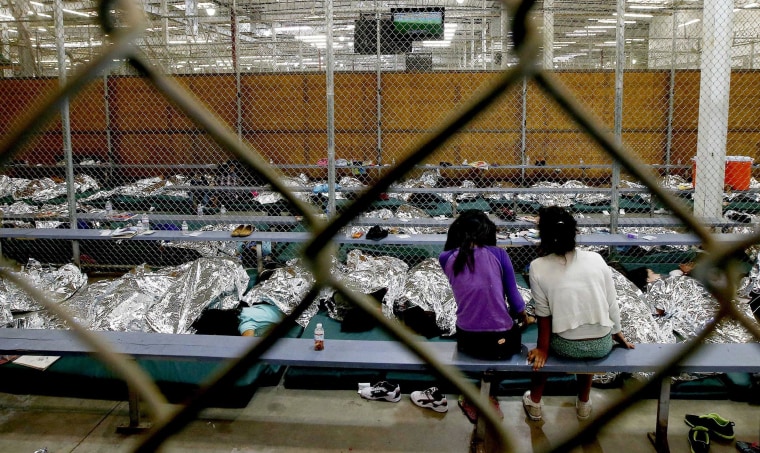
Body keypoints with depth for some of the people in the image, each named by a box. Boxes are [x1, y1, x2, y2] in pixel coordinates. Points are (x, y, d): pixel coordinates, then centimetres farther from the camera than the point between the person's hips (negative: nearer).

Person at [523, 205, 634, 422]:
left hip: (567, 347, -2)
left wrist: (542, 348, 6)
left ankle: (534, 403, 40)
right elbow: (612, 305, 2)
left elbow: (543, 315, -6)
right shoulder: (596, 259, -5)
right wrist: (618, 334, 18)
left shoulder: (538, 267, -11)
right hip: (602, 345, 2)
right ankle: (583, 403, 47)